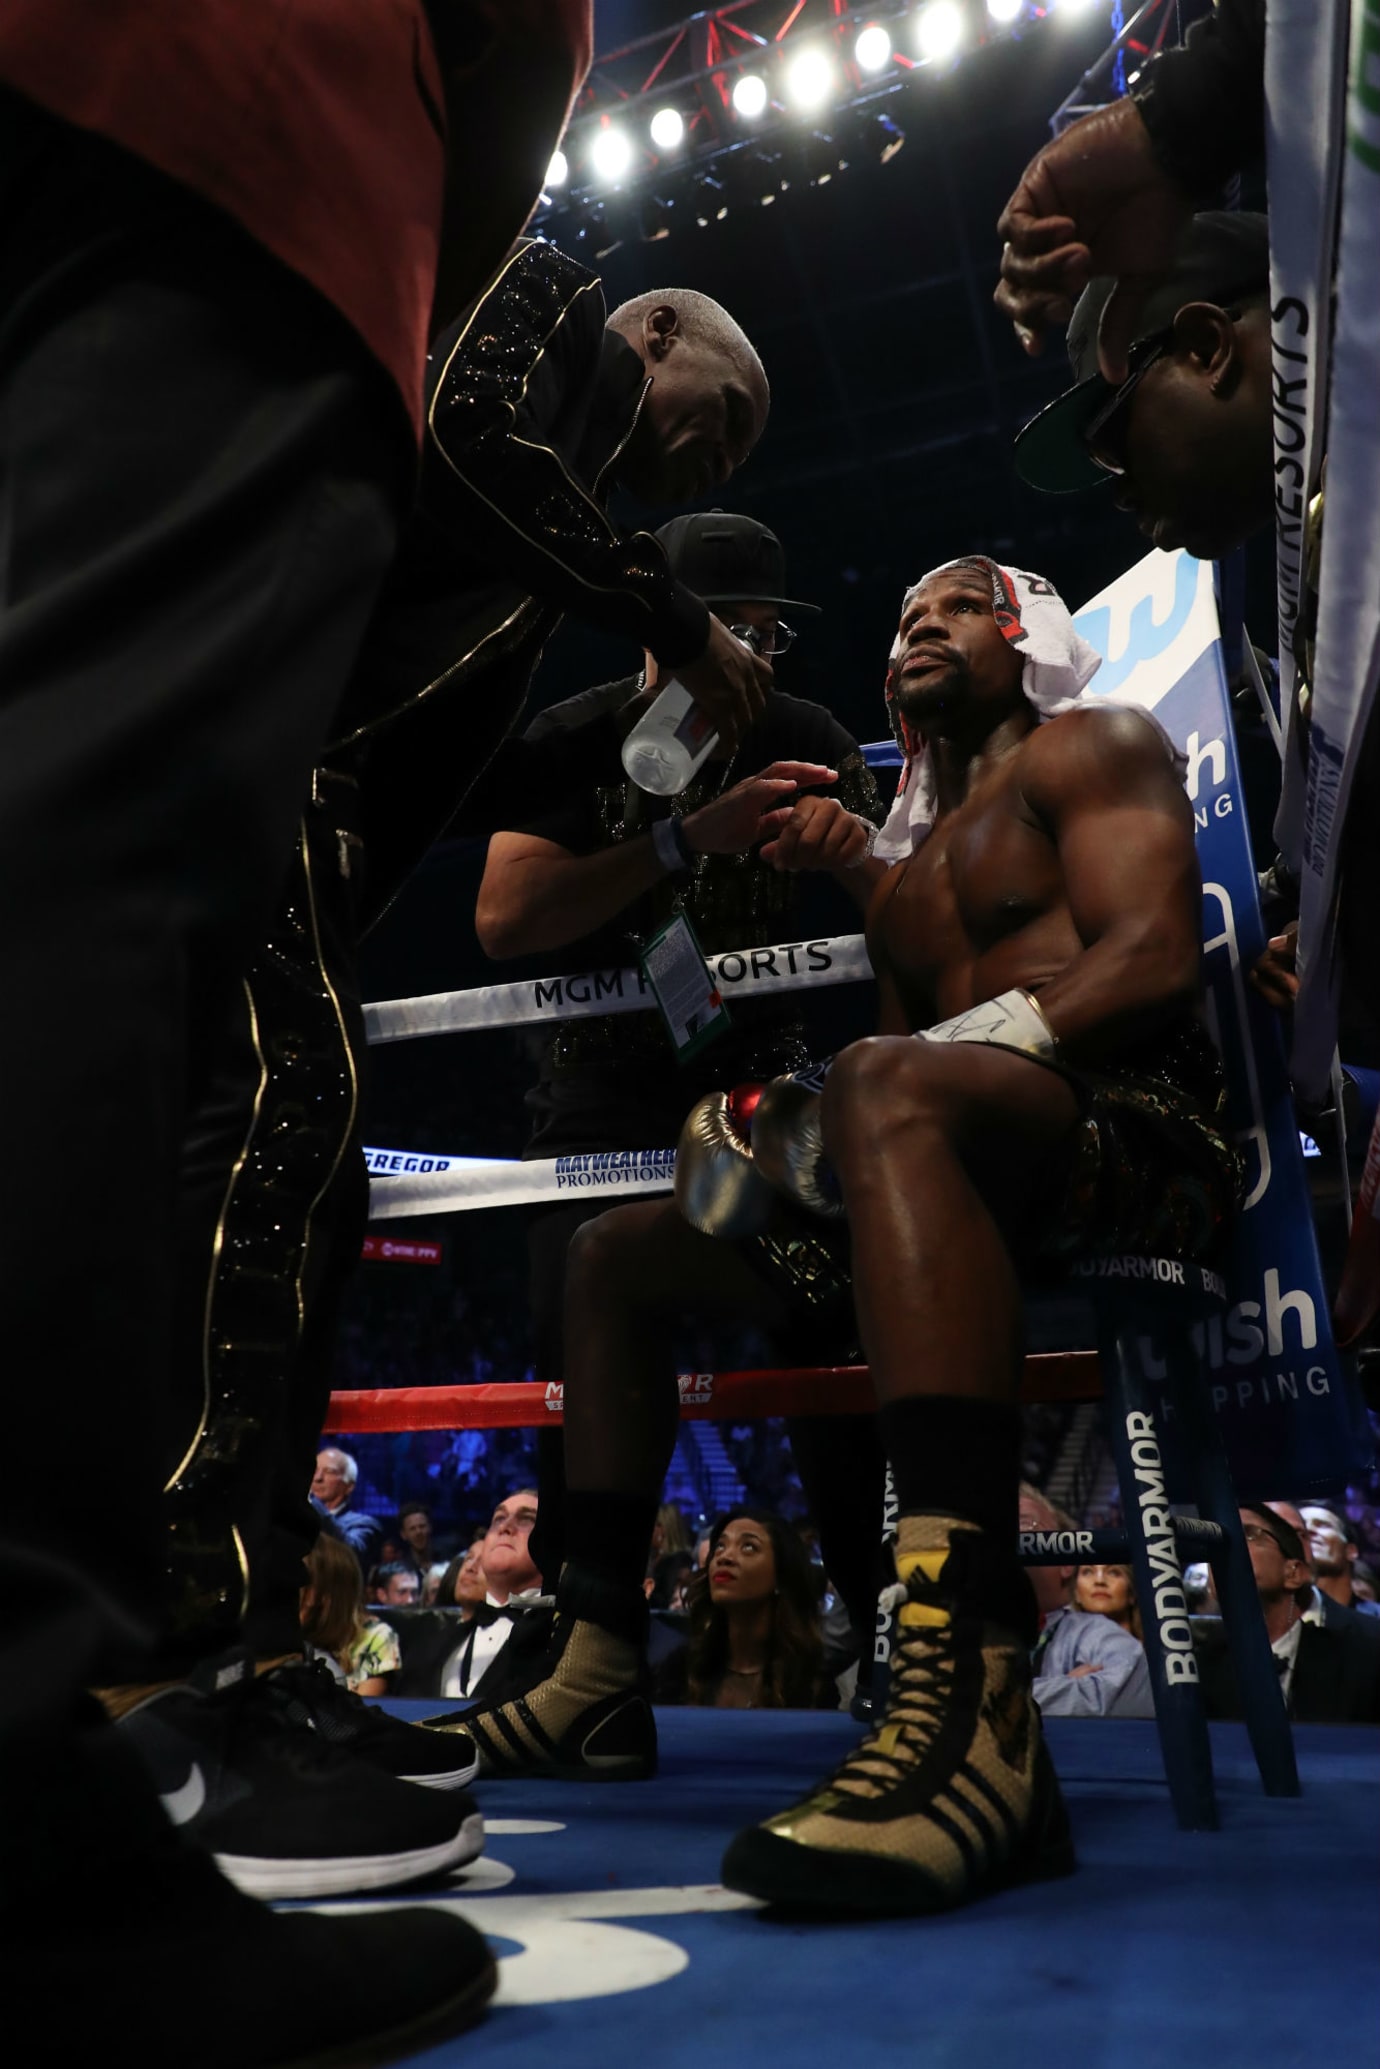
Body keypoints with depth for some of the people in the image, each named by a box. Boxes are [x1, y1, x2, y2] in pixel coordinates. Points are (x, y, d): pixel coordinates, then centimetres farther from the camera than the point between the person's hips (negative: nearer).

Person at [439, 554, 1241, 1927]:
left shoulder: (1088, 748, 9)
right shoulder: (909, 857, 30)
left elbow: (1157, 955, -9)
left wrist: (933, 1058, -19)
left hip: (1133, 1136, -8)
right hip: (965, 1183, 8)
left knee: (891, 1093, -41)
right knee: (616, 1252, 11)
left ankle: (976, 1711, -52)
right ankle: (599, 1675, 3)